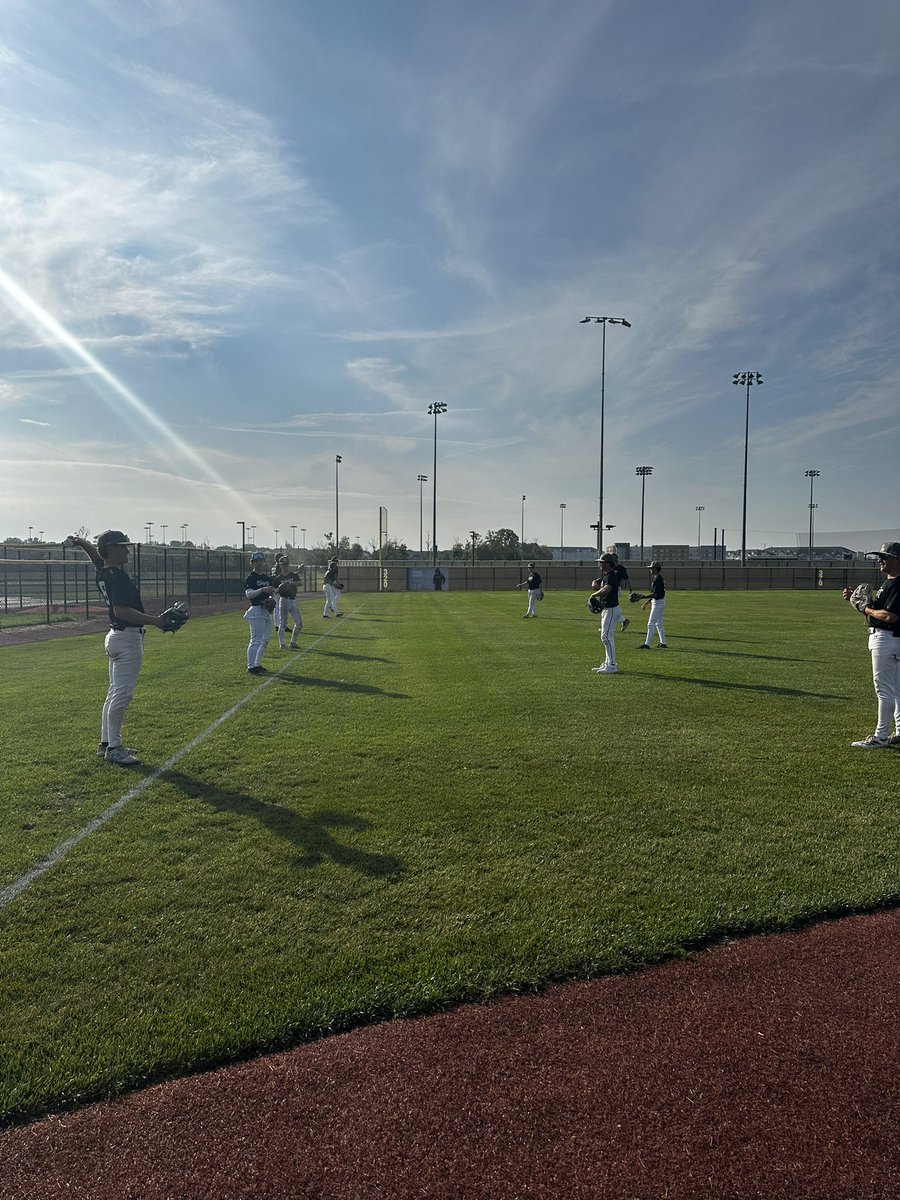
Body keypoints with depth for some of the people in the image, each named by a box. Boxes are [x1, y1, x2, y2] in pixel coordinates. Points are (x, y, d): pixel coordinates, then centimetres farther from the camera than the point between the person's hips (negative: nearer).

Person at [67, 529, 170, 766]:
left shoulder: (102, 572, 10)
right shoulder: (118, 577, -19)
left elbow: (94, 552, 31)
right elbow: (121, 611, -27)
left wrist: (80, 541, 16)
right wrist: (154, 620, -28)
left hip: (116, 637, 11)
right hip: (128, 638, -11)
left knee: (115, 692, 15)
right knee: (122, 694, -7)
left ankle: (106, 744, 22)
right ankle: (113, 748, -2)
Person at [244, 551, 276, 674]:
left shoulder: (267, 578, 15)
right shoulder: (250, 578, -8)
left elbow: (272, 592, 22)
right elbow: (248, 594, -20)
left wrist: (271, 597, 0)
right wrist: (262, 590, -33)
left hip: (267, 611, 8)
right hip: (256, 610, -8)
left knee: (265, 640, 12)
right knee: (256, 640, -10)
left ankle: (257, 664, 22)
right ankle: (250, 667, -6)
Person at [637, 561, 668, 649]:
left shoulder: (658, 579, -18)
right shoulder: (657, 578, 15)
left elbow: (655, 594, -24)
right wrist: (646, 603, 21)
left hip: (658, 603, -11)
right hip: (657, 602, 11)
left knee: (651, 624, -9)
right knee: (658, 624, 14)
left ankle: (647, 644, -8)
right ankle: (663, 643, 18)